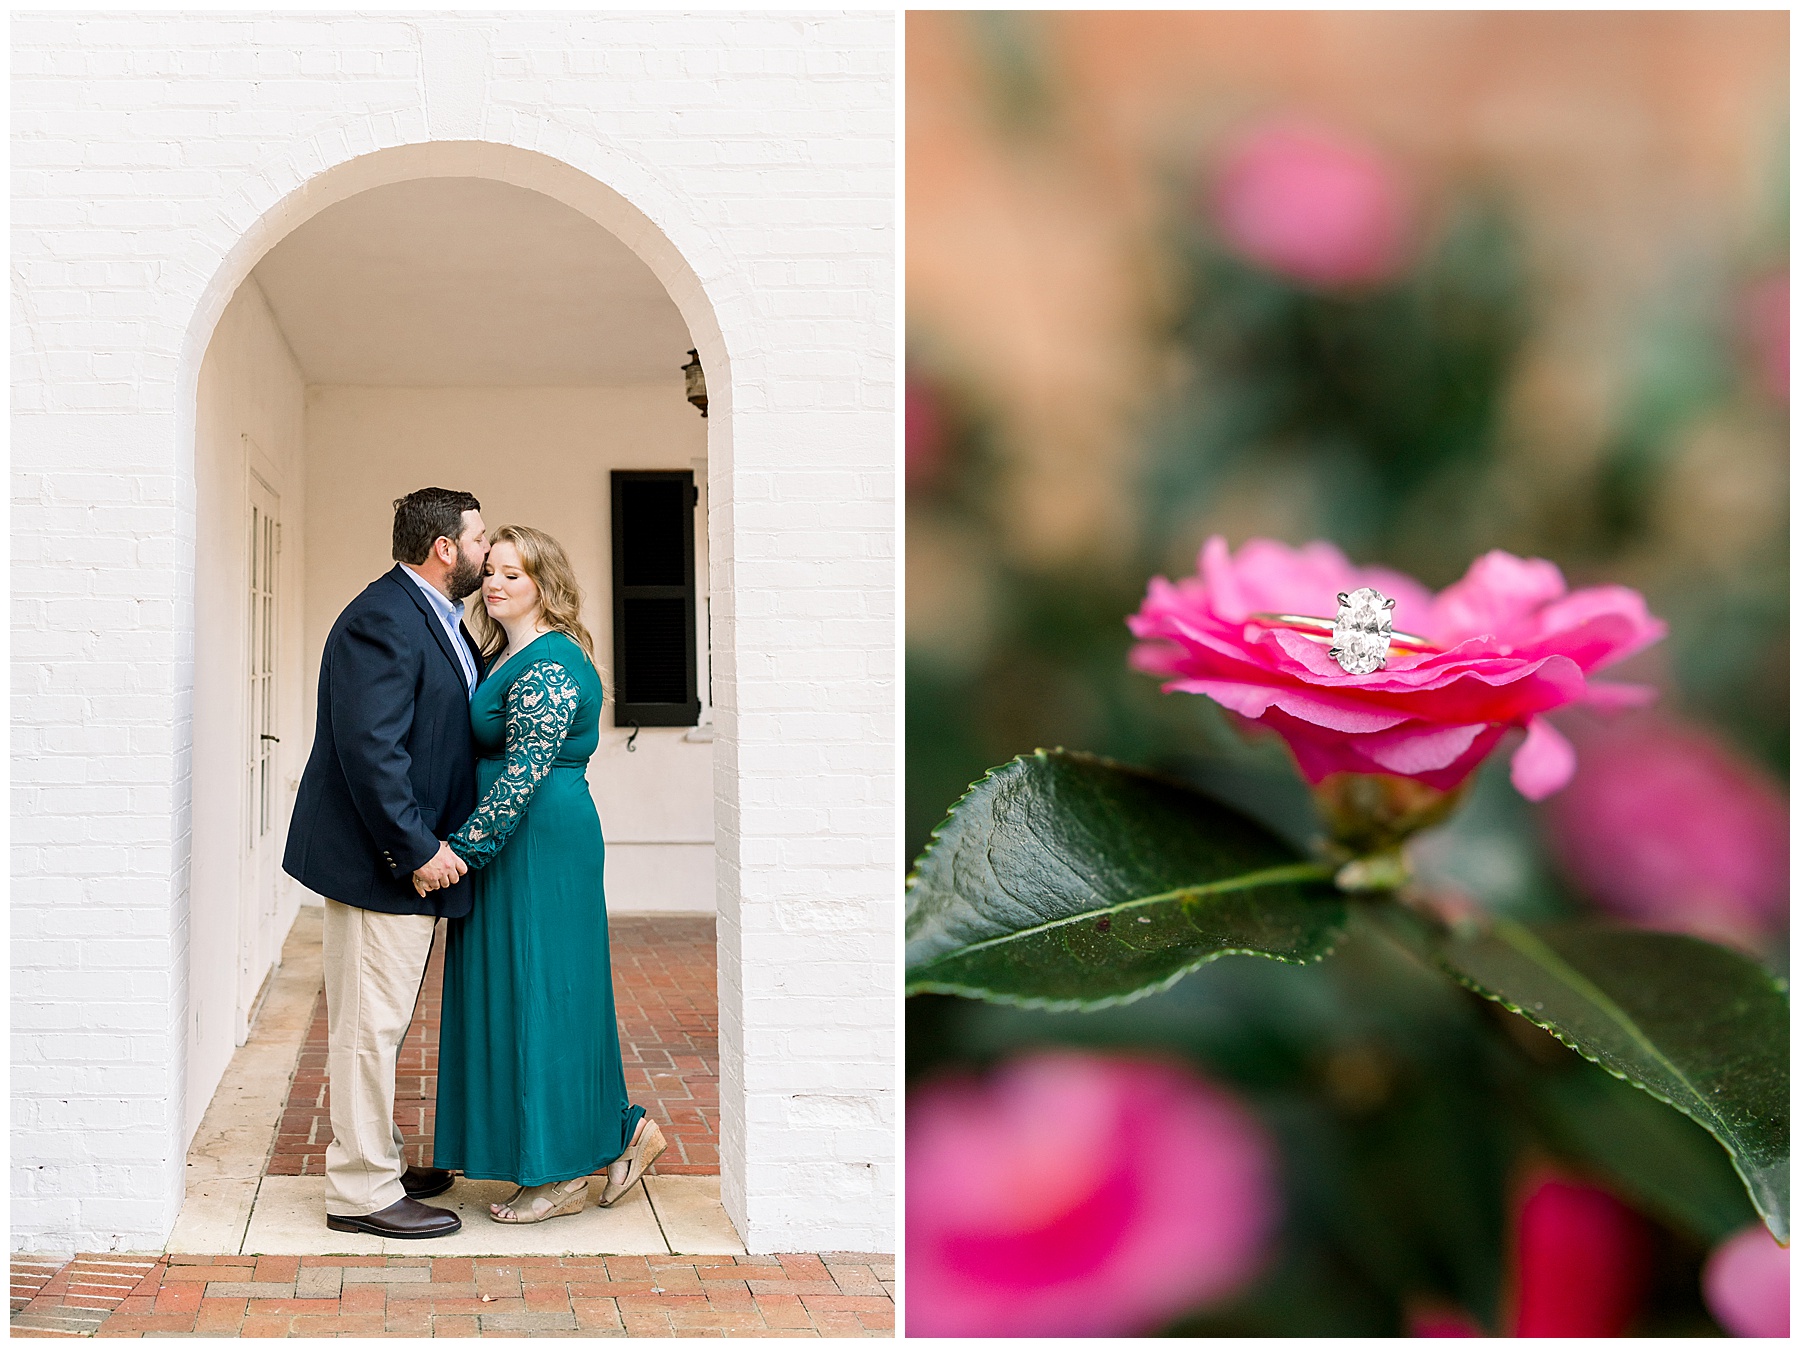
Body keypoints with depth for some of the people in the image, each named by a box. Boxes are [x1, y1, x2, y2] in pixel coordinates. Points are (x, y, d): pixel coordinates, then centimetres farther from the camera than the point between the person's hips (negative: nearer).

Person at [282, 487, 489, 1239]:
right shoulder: (383, 620, -18)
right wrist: (419, 849, -22)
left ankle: (376, 1160, 30)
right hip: (380, 860, -11)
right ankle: (360, 1192, 5)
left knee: (380, 1020, 18)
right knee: (370, 1021, -3)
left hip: (413, 855, 11)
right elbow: (370, 747, -25)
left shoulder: (436, 619, 15)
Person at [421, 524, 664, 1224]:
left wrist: (461, 846, -22)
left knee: (536, 991, -3)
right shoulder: (503, 654, 16)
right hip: (513, 846, 10)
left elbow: (524, 771, -23)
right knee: (515, 989, 13)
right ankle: (623, 1131, 21)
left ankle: (559, 1175, 8)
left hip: (541, 845, -10)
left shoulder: (548, 665, -16)